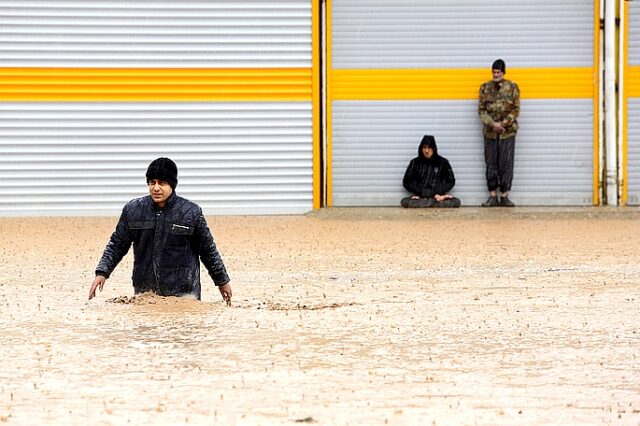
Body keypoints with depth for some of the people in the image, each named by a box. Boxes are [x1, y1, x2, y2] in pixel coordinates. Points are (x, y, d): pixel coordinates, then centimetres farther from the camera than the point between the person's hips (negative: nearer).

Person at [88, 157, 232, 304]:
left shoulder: (191, 212, -1)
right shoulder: (132, 210, 4)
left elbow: (208, 250, 8)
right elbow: (117, 245, 13)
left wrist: (222, 281, 16)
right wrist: (102, 273, 1)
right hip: (144, 292, 2)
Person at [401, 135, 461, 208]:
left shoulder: (443, 163, 4)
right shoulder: (415, 163, 4)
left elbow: (450, 181, 8)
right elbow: (407, 183, 3)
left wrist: (437, 193, -8)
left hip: (438, 195, -1)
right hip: (421, 196, 1)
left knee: (456, 202, -28)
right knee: (404, 202, -30)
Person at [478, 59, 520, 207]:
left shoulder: (512, 87, 1)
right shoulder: (485, 88, 6)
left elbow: (516, 110, -1)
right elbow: (481, 109, 4)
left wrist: (503, 124, -11)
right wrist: (492, 124, -10)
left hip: (507, 132, -2)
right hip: (490, 132, 2)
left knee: (506, 164, -2)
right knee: (491, 164, 2)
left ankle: (504, 196, 3)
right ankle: (492, 196, 7)